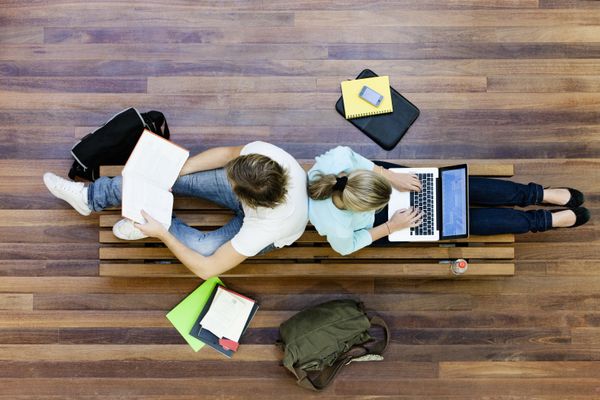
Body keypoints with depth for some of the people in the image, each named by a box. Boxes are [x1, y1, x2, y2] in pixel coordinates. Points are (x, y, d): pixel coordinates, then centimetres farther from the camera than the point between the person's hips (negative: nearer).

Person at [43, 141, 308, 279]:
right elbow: (227, 153, -12)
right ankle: (91, 197, 6)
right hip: (254, 192, 4)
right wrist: (176, 170, -19)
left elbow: (207, 269, -34)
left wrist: (162, 234, -30)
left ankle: (159, 226, 6)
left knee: (201, 247, -30)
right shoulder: (263, 151, -37)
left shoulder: (265, 227, -44)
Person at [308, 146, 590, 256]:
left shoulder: (337, 161, -35)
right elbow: (346, 247, -19)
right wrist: (391, 226, -17)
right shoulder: (337, 225, -41)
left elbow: (352, 155, -12)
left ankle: (540, 194, 14)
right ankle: (549, 220, 12)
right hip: (375, 223, -4)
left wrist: (391, 177, -16)